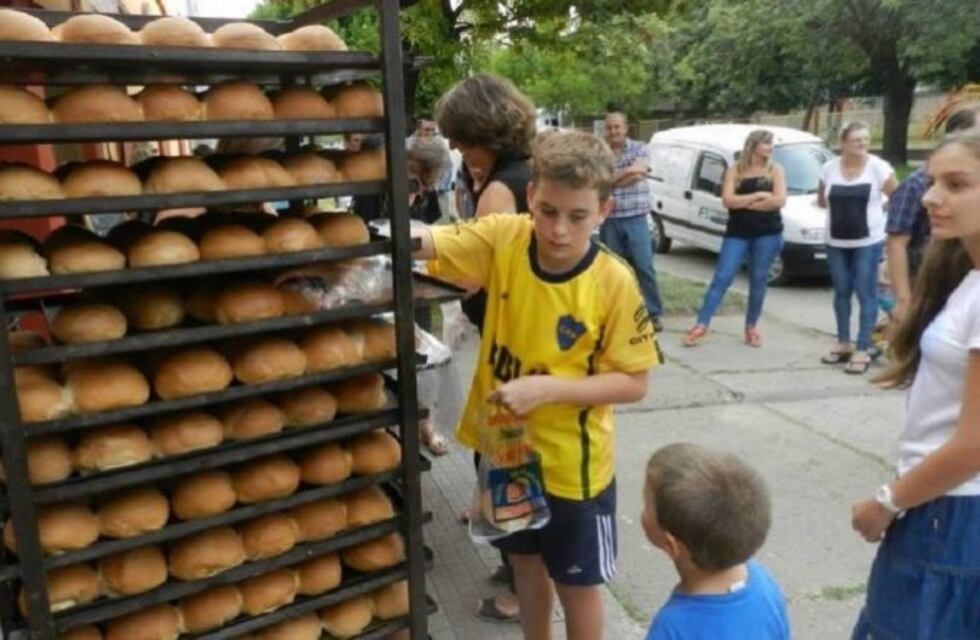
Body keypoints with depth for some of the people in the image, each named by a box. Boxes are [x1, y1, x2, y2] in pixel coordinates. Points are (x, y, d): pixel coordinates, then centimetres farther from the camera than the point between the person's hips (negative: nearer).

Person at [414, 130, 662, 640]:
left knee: (577, 586, 17)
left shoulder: (614, 284, -21)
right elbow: (423, 243, -22)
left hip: (571, 463, -3)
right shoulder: (502, 239, -13)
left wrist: (547, 388, -26)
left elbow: (633, 383, -15)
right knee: (526, 563, 26)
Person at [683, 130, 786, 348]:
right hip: (737, 233, 0)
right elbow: (728, 200, -10)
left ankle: (751, 327, 18)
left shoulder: (775, 170, 5)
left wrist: (744, 203, -7)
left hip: (768, 234, 1)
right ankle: (701, 325, -7)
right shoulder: (734, 170, 4)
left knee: (758, 281, 5)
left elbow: (779, 200, -9)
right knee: (722, 278, -6)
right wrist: (758, 196, -10)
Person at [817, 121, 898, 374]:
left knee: (866, 294, -1)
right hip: (836, 242, 4)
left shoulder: (879, 167, -8)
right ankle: (843, 344, 25)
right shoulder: (829, 168, 1)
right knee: (841, 292, 12)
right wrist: (841, 207, 4)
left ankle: (863, 350, 5)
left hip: (868, 242, -3)